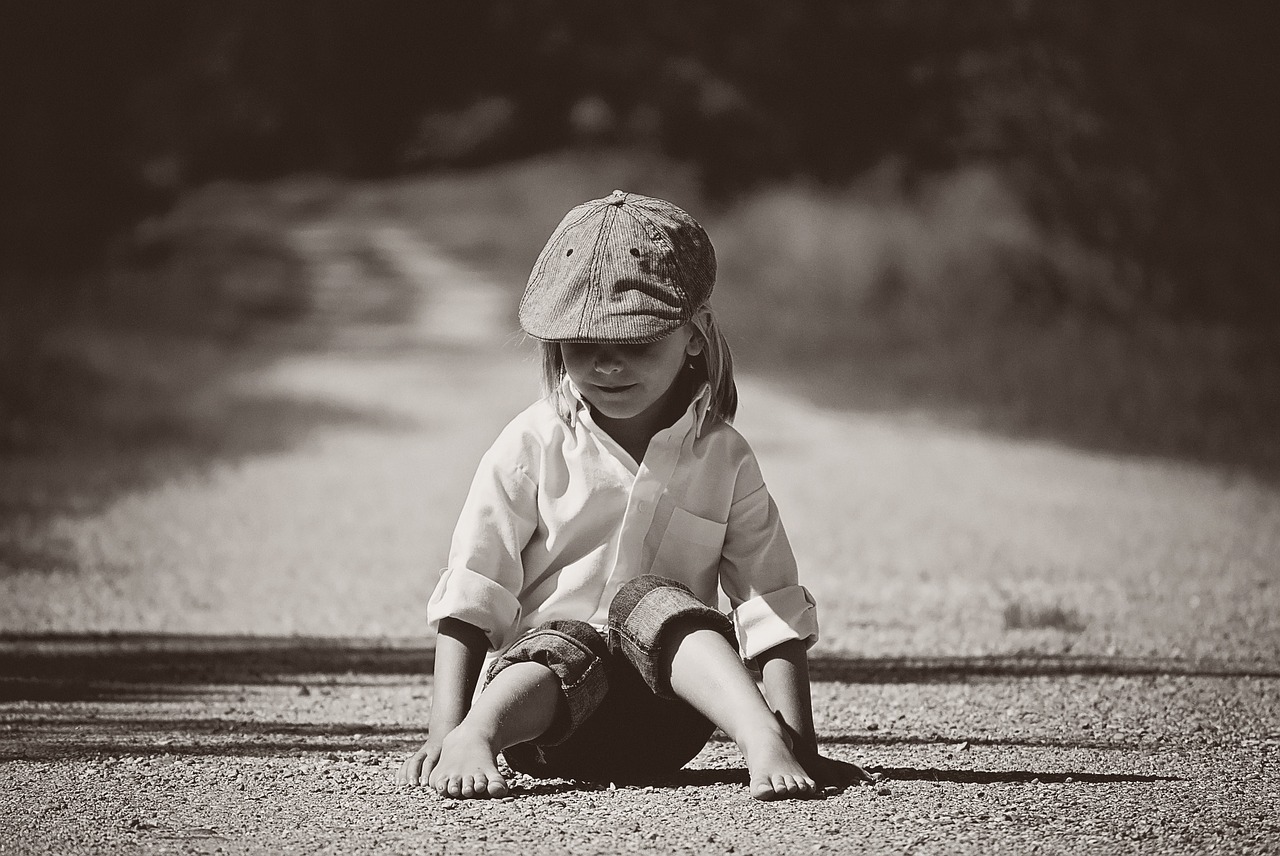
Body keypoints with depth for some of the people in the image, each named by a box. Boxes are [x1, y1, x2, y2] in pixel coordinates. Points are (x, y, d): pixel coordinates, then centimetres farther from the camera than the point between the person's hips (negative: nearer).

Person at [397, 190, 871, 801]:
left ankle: (766, 743, -45)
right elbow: (470, 596, -2)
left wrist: (798, 743, -12)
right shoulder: (533, 446, 1)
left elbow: (774, 612, 1)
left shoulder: (723, 458, 5)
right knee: (564, 651, -34)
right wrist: (446, 731, -14)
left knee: (649, 603, -29)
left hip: (663, 726, 1)